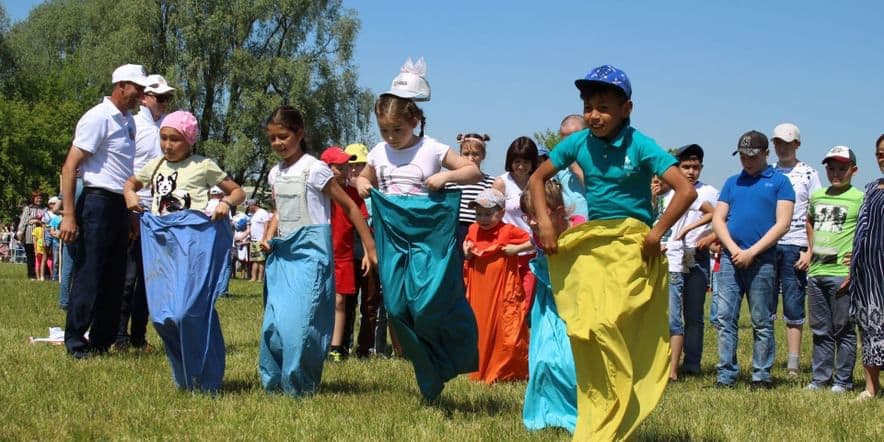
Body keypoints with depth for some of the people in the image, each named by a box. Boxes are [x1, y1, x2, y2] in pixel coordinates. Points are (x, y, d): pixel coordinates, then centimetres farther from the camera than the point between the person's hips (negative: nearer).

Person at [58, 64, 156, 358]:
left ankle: (102, 341, 19)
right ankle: (75, 343, 2)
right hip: (98, 203, -9)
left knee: (114, 279, 11)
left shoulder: (128, 121, 14)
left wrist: (131, 213, 22)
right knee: (89, 276, -6)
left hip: (119, 207, 9)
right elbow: (70, 166, -15)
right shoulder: (98, 118, -12)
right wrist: (69, 215, -20)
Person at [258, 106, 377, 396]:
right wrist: (268, 236, 5)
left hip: (309, 252, -7)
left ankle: (300, 385, -2)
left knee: (299, 320, -12)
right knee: (274, 320, 4)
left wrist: (371, 249, -7)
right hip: (282, 253, 7)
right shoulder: (275, 174, 11)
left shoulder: (314, 169, -9)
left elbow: (350, 208, -6)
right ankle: (273, 381, 15)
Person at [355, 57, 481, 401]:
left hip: (428, 237, -5)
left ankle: (457, 357, 10)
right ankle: (430, 383, 16)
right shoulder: (379, 153, 8)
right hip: (393, 239, 5)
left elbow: (474, 172, -5)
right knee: (398, 309, 2)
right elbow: (365, 178, 27)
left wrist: (446, 176, -22)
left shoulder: (432, 150, -5)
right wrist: (362, 185, 3)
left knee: (428, 306, -19)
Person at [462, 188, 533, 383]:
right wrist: (466, 252, 6)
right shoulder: (473, 230, 7)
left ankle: (508, 372, 7)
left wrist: (516, 249, -16)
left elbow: (534, 242, -5)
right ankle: (481, 372, 20)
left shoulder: (509, 231, -7)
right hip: (479, 291, 5)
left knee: (507, 331, -4)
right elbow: (466, 244, 27)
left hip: (504, 292, -5)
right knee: (481, 331, 9)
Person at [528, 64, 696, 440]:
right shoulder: (578, 143, 1)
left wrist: (657, 232, -16)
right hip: (589, 244, 5)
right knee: (582, 330, -1)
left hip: (631, 244, -5)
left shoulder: (640, 146, -11)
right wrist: (544, 221, 1)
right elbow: (537, 179, 14)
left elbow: (686, 190, -16)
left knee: (607, 325, -19)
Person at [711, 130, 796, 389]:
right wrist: (734, 249, -6)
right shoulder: (732, 183, 16)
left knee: (762, 322, 2)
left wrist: (752, 252, -11)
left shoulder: (779, 181, 4)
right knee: (725, 318, -1)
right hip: (730, 258, 4)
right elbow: (718, 219, 10)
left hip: (762, 260, -3)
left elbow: (782, 224, -5)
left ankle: (762, 376, 8)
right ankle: (726, 375, 2)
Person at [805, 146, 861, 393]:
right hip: (815, 273, 6)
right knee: (820, 331, 12)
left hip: (841, 274, -6)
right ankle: (820, 377, 19)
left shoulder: (859, 198, -6)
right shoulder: (817, 196, 12)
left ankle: (843, 380, 7)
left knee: (844, 330, 1)